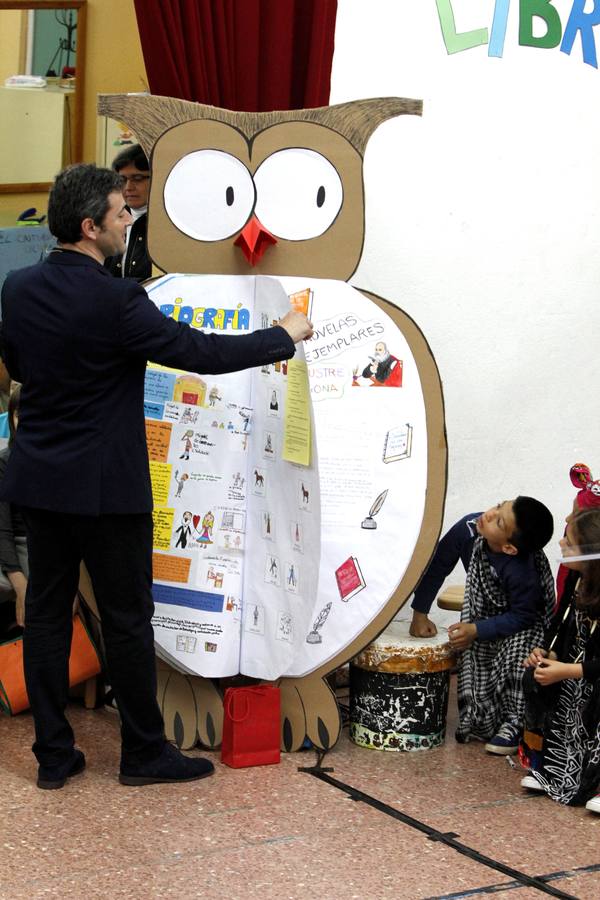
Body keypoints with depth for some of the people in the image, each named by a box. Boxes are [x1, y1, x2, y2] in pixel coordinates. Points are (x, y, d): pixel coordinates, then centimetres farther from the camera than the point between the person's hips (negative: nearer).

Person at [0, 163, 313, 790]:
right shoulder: (114, 301, -20)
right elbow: (205, 353, -16)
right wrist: (285, 337, -3)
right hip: (104, 486, -7)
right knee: (127, 619, 6)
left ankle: (53, 755, 18)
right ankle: (144, 752, 18)